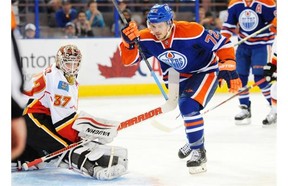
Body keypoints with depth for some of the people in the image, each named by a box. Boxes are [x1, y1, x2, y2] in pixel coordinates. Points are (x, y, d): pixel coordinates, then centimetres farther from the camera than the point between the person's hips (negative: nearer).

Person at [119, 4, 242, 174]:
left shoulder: (191, 31, -35)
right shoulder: (147, 38, -21)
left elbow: (223, 44, -27)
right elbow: (129, 59, -18)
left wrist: (229, 70, -31)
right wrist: (129, 42, -37)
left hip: (205, 71, -7)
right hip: (178, 76, 7)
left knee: (189, 107, -27)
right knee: (186, 108, 27)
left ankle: (199, 152, -12)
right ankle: (195, 138, 57)